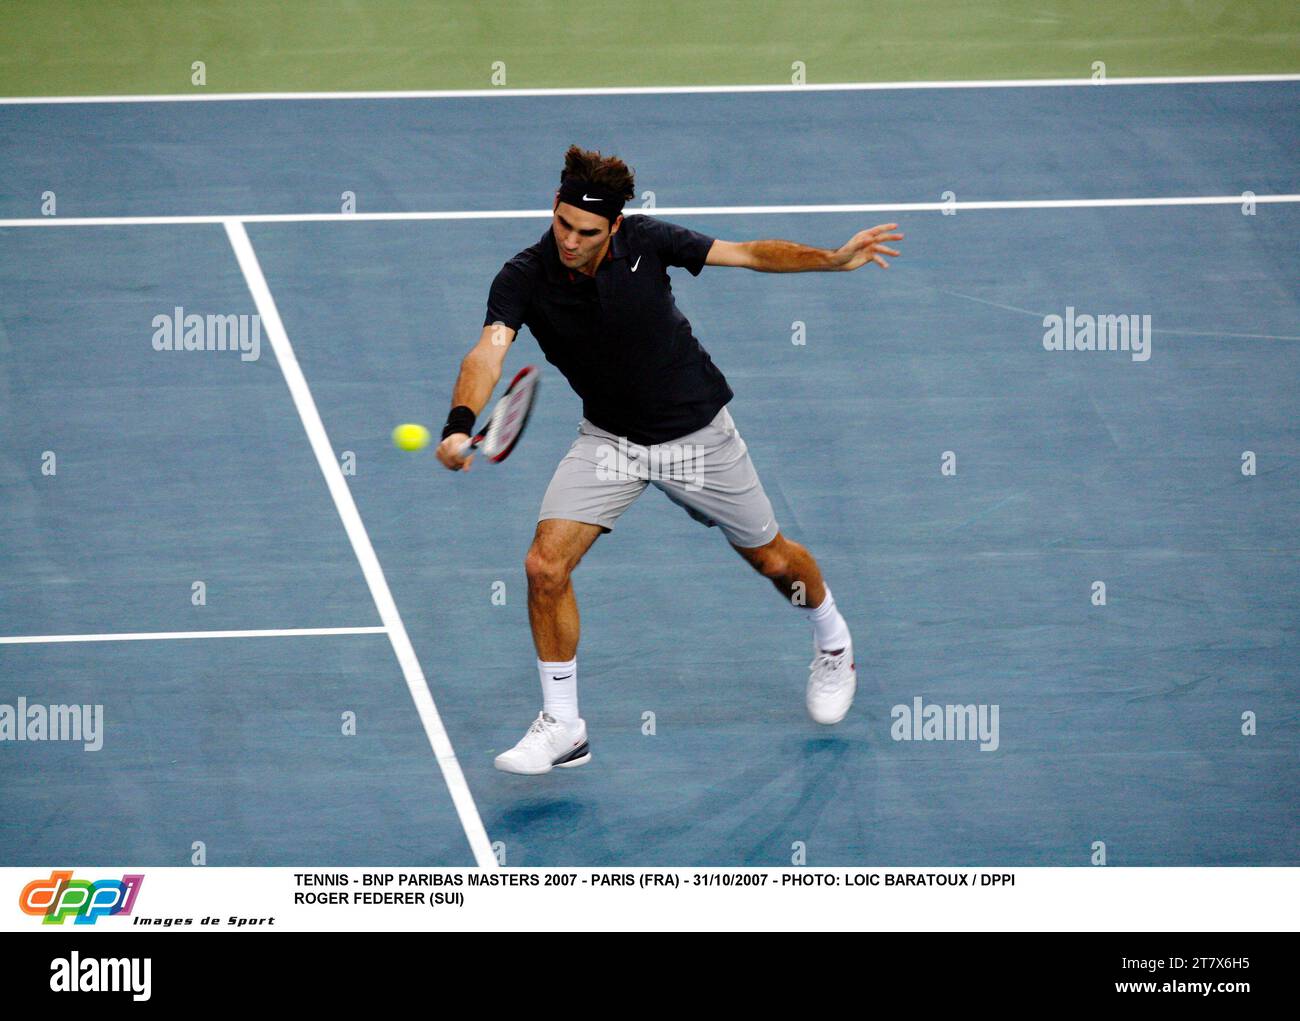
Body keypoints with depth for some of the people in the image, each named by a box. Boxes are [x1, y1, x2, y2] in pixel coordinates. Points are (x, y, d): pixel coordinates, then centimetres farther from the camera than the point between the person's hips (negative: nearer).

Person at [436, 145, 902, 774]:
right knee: (545, 565, -17)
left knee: (772, 559, 13)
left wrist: (834, 259, -23)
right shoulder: (524, 279, -22)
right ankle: (562, 727, -2)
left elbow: (750, 254, -10)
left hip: (697, 432, 0)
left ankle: (833, 645, 47)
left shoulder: (645, 242, -19)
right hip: (609, 438, 0)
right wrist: (460, 425, -57)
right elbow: (488, 353, -37)